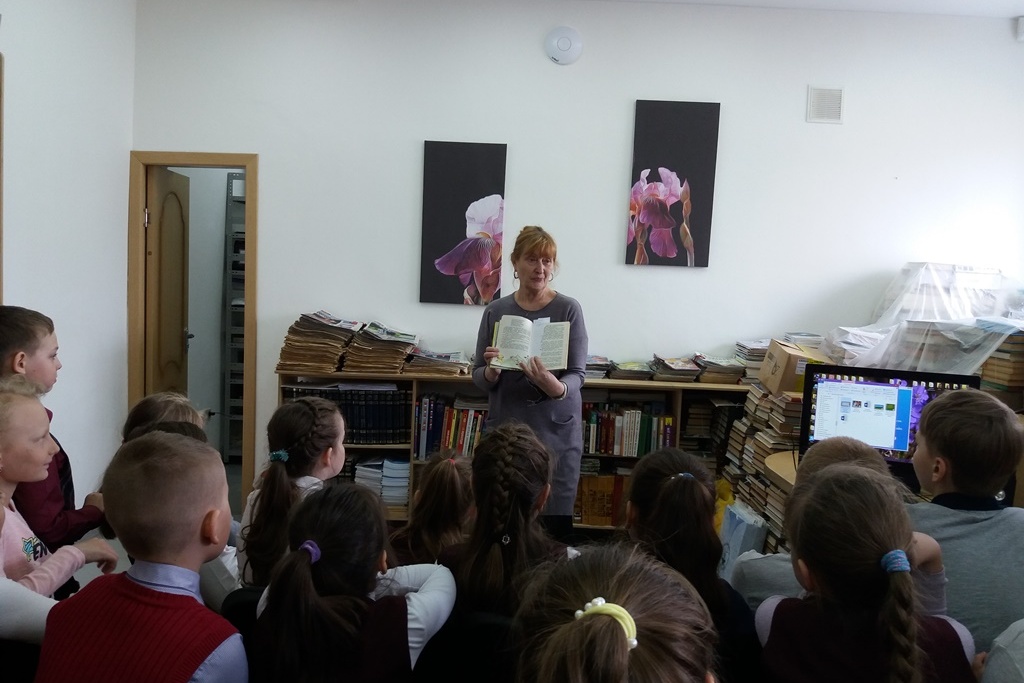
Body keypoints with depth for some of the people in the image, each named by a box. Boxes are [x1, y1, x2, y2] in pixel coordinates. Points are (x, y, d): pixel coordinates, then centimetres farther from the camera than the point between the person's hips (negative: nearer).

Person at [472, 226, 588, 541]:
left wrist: (556, 388, -29)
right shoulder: (496, 311, 2)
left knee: (556, 521, 0)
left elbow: (577, 374, -8)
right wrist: (491, 372, -18)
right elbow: (479, 377, 5)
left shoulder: (569, 309, -4)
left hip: (556, 431, -1)